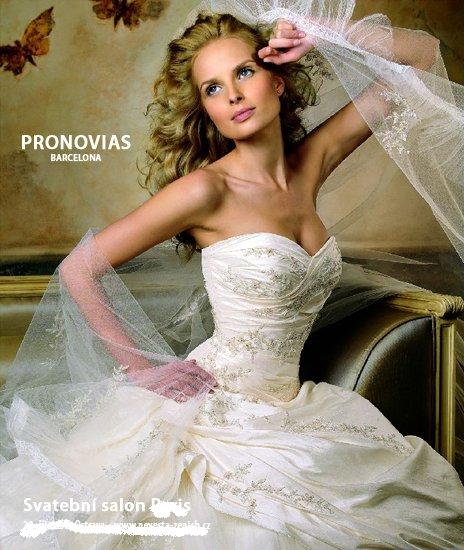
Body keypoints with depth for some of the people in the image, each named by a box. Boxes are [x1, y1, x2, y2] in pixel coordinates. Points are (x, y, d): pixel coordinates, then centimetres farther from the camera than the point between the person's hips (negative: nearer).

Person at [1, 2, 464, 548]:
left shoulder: (309, 165, 2)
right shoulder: (207, 189, -15)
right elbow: (79, 269, -11)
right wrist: (142, 368, -10)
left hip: (288, 410, 6)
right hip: (213, 414, -5)